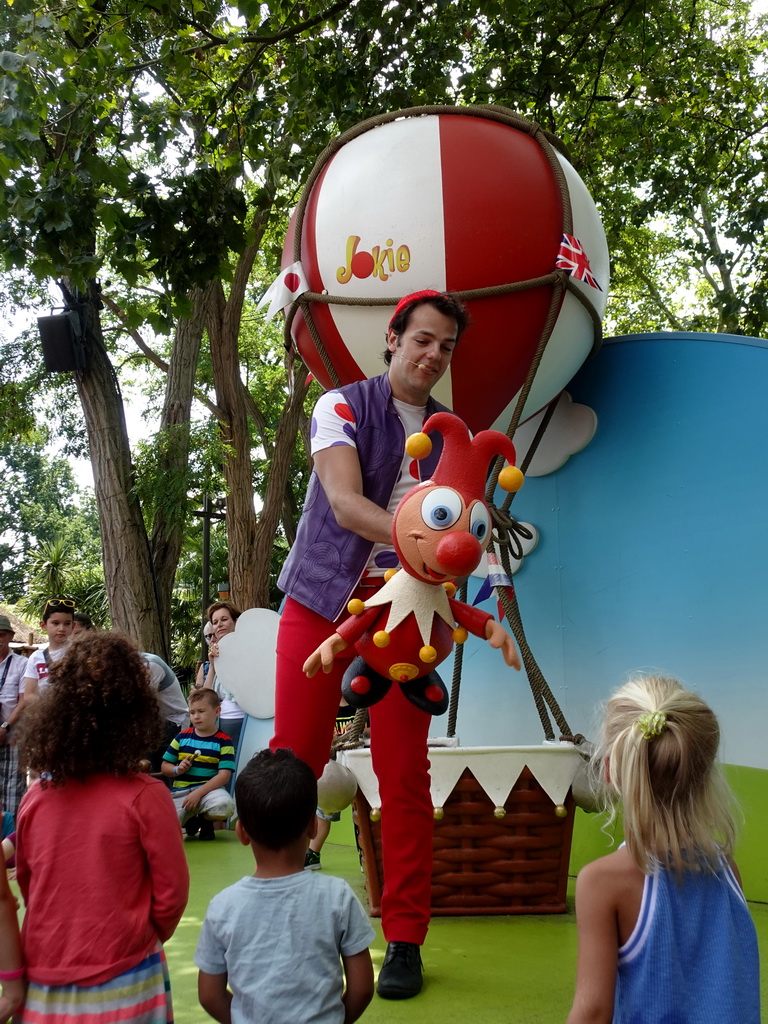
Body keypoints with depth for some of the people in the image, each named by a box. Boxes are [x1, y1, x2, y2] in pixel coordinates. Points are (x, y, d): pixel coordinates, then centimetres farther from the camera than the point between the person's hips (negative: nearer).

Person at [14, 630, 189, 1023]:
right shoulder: (145, 797, -17)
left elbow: (25, 881, 7)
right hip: (120, 982, -3)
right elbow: (171, 891, -10)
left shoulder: (36, 795, -6)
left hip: (44, 981, 4)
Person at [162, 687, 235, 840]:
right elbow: (165, 766, 14)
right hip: (180, 791, 2)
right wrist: (177, 770, -9)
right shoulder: (182, 737, 10)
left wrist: (198, 793, -20)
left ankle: (205, 821, 2)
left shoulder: (223, 741, 0)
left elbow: (224, 775, -10)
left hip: (209, 789, -2)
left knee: (225, 806, -37)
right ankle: (192, 819, 12)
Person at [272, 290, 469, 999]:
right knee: (295, 760, 1)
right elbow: (345, 504, -17)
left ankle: (404, 941, 12)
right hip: (323, 599, -2)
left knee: (406, 773, 0)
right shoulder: (342, 407, -2)